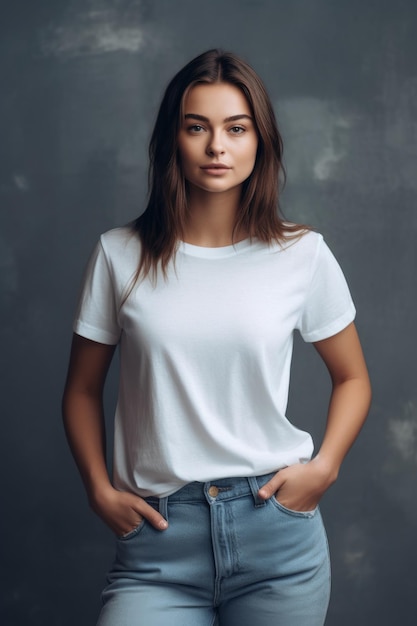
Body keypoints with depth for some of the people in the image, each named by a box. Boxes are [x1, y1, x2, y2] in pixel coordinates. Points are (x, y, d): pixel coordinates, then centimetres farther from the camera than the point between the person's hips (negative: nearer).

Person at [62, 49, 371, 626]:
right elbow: (82, 391, 10)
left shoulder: (303, 255, 1)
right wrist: (100, 490, -1)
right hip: (158, 540, 0)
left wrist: (325, 466, -2)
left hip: (277, 535, 1)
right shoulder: (121, 255, 1)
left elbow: (353, 378, 12)